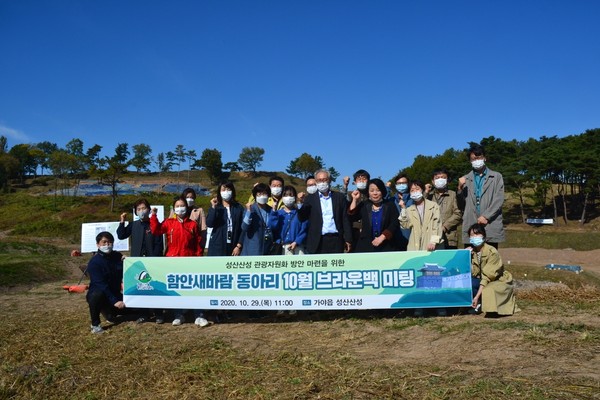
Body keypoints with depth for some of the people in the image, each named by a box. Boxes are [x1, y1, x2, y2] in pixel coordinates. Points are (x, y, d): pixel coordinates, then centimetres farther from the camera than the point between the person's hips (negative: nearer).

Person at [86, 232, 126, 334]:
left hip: (115, 294, 6)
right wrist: (114, 301, -33)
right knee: (97, 294, -38)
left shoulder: (117, 256, 1)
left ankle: (109, 314, 18)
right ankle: (95, 324, -15)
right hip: (98, 293, -6)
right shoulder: (94, 262, -17)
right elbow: (101, 284, -26)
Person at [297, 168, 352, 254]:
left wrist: (348, 239, 3)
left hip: (336, 241, 1)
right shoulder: (310, 198, 8)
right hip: (317, 243, -1)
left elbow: (345, 219, 8)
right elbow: (302, 219, 3)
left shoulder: (339, 197, 10)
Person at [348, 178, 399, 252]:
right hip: (365, 245, 1)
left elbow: (394, 225, -4)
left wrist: (382, 237, -14)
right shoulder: (363, 205, 11)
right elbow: (352, 217, -1)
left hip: (385, 246, -1)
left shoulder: (390, 205, 5)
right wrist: (355, 200, -5)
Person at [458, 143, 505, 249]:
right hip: (470, 227, 1)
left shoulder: (496, 177, 11)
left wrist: (486, 216, -11)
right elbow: (461, 204, 13)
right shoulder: (465, 180, 15)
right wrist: (460, 188, -4)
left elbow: (499, 200, 1)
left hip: (491, 227, -1)